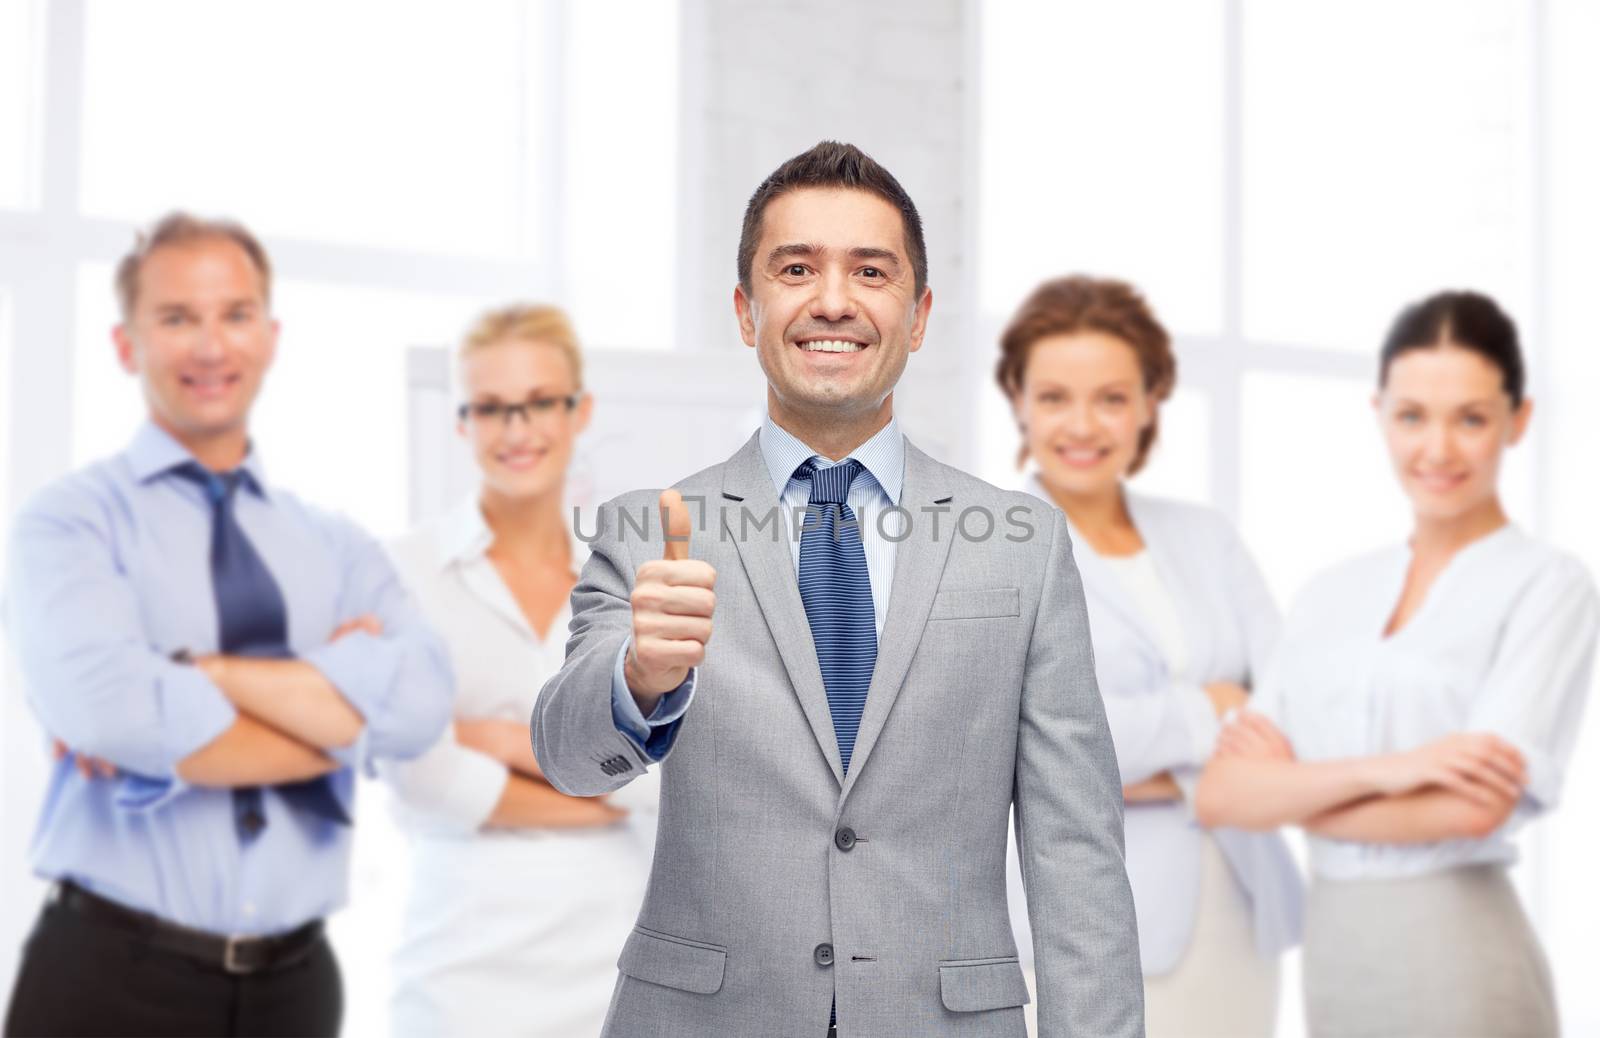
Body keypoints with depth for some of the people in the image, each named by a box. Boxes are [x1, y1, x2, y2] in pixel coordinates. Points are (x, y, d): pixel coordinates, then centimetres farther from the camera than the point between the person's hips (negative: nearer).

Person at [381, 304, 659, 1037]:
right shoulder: (406, 573, -4)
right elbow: (426, 781, -13)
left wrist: (511, 740, -12)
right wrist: (606, 791, -5)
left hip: (615, 949, 3)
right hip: (470, 956, -3)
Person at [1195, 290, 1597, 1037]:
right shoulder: (1330, 596, 9)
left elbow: (1472, 807, -17)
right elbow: (1221, 794, -2)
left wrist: (1290, 792, -4)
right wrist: (1379, 769, -17)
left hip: (1458, 963, -5)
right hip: (1334, 962, 5)